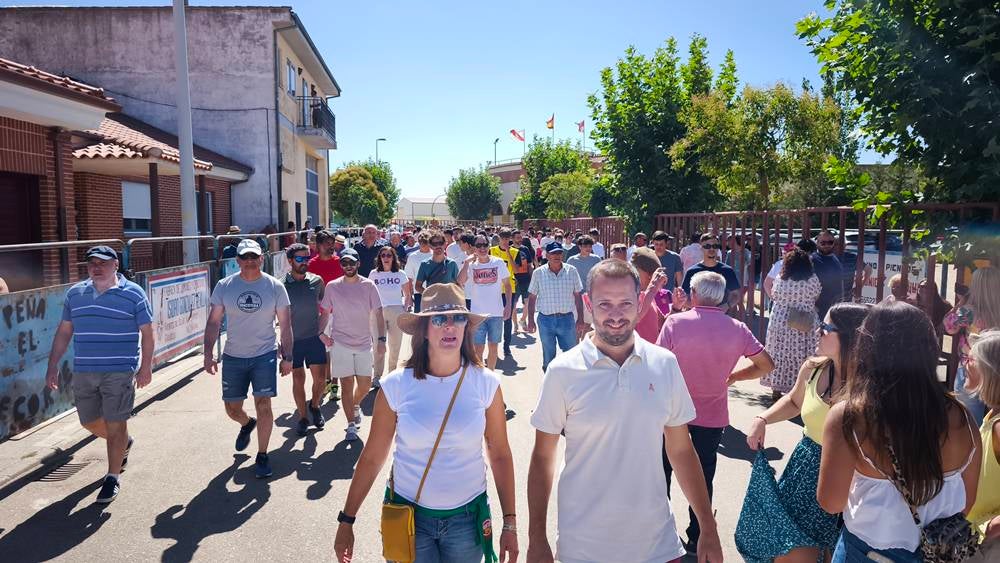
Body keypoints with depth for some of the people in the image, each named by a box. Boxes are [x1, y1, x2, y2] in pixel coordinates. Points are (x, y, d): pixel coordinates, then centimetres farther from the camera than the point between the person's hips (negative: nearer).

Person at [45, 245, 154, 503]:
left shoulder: (133, 294, -5)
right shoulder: (74, 294, 8)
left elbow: (147, 333, -3)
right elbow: (64, 332, 14)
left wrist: (146, 367, -6)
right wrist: (53, 366, 9)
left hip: (119, 372, -5)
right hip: (83, 372, 5)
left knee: (115, 424, -1)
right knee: (90, 422, 15)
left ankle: (113, 478, 14)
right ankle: (124, 444, 43)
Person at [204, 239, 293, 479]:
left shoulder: (275, 286, -4)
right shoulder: (224, 286, -2)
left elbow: (285, 324, 0)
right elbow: (214, 322, 3)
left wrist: (287, 356, -3)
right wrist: (208, 353, -4)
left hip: (264, 355, -2)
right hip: (233, 357, 2)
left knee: (263, 406, -6)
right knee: (232, 408, 13)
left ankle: (262, 456, 10)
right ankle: (247, 424, 49)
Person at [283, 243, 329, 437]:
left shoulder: (316, 281, 0)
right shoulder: (282, 284, -7)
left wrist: (320, 330, 4)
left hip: (314, 338, 2)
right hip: (293, 339, -1)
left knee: (320, 378, 2)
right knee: (298, 379, 7)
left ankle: (314, 406, 30)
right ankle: (303, 417, 23)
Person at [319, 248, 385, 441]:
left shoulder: (368, 285, -1)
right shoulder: (332, 286, 0)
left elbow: (378, 313, 0)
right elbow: (325, 312, 10)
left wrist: (381, 339, -6)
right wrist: (321, 333, -3)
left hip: (364, 343, 1)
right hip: (340, 343, -1)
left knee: (365, 385, 7)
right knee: (347, 384, 0)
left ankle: (355, 406, 39)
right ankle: (351, 424, 12)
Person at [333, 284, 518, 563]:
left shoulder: (486, 383, -9)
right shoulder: (396, 386, -12)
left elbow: (500, 455, -2)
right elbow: (372, 457, -3)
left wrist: (510, 523, -1)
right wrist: (346, 520, 2)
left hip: (467, 516, 1)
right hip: (408, 516, -1)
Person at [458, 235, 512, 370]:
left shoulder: (498, 262, -2)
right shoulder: (471, 264, -2)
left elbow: (507, 285, 4)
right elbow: (460, 282, -17)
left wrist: (508, 305, -3)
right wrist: (466, 262, -17)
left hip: (496, 313, 1)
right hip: (478, 313, -1)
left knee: (493, 347, 12)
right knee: (478, 349, 4)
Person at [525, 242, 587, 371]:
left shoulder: (571, 271, -1)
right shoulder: (538, 273, -2)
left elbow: (577, 296, 5)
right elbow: (532, 298, 4)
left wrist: (580, 319, 3)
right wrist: (530, 321, 1)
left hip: (567, 318, 0)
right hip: (545, 319, 0)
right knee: (548, 357, 12)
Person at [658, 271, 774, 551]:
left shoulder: (675, 322, -15)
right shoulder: (737, 329, -7)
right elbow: (766, 365, 0)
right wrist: (732, 377, 9)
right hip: (713, 415, 1)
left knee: (663, 470, 19)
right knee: (704, 476, 14)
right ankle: (697, 538, 24)